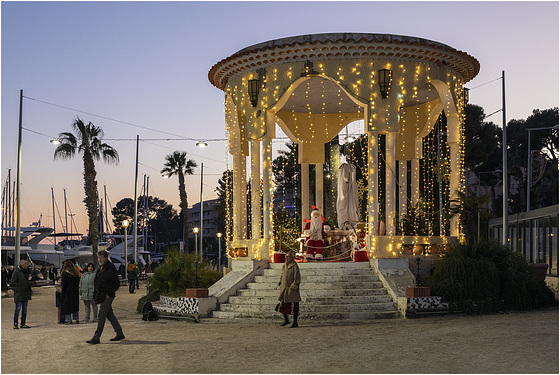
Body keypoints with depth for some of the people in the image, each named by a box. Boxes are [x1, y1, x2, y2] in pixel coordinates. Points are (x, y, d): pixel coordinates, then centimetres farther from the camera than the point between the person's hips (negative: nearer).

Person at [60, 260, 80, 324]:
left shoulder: (65, 273, -11)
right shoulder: (76, 272, 7)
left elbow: (63, 283, -11)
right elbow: (78, 282, 11)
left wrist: (62, 291, -4)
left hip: (68, 291, -6)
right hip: (75, 291, 6)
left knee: (67, 305, 1)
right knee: (75, 305, 12)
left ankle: (68, 320, -2)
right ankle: (76, 319, 14)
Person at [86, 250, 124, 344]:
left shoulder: (111, 268, -13)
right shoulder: (100, 268, 14)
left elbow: (117, 284, -14)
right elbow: (96, 282, 24)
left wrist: (109, 294, -16)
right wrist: (95, 293, 13)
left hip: (107, 296, -9)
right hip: (101, 296, 9)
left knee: (101, 316, -10)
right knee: (110, 315, 13)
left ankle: (96, 338, -10)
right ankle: (120, 334, 22)